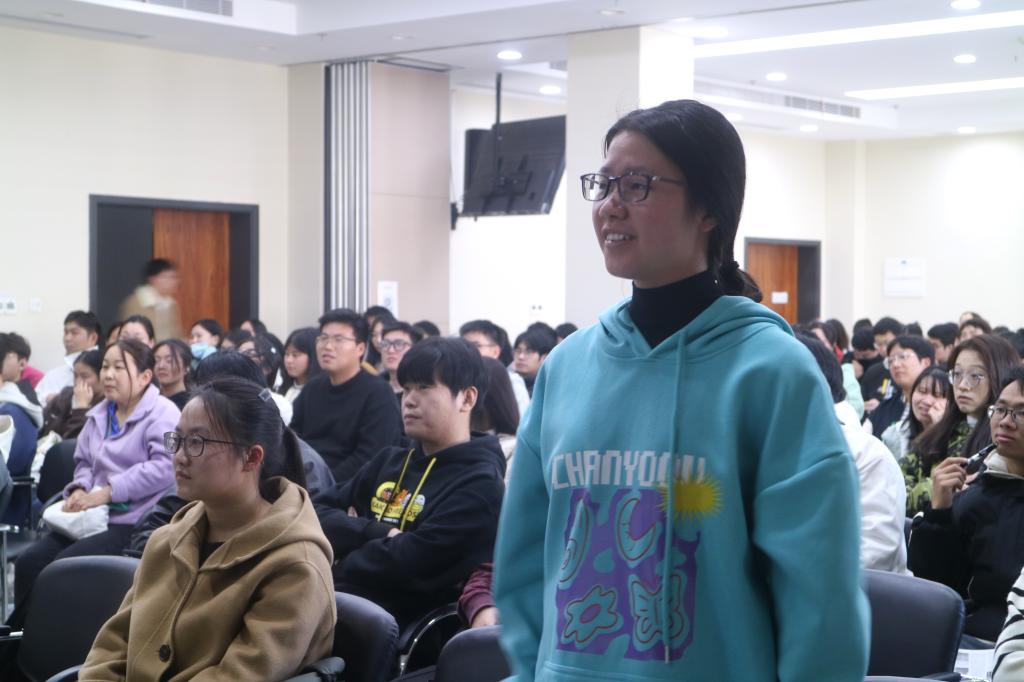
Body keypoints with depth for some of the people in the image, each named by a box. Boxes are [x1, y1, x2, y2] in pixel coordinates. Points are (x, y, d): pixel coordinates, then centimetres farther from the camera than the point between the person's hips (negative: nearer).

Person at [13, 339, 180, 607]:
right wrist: (80, 490, 2)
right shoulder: (99, 414, 20)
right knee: (28, 561, -11)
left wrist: (106, 493, -19)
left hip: (136, 523, -8)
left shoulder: (162, 413, -6)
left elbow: (165, 466, -21)